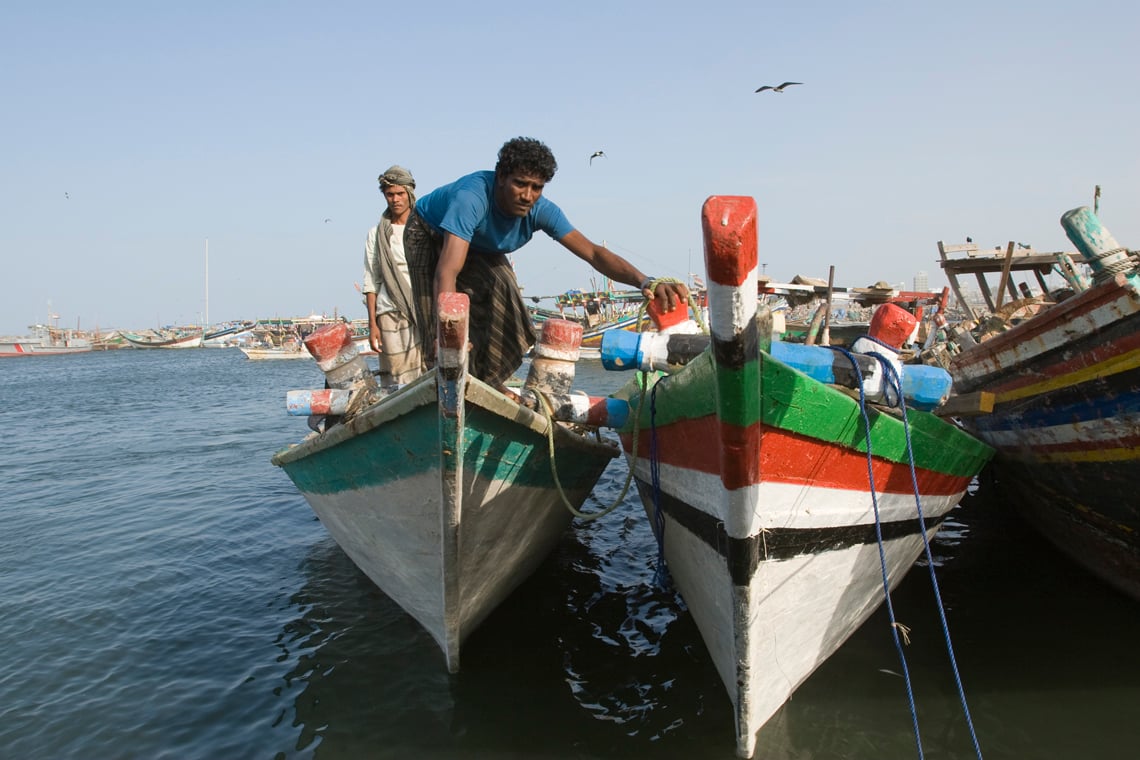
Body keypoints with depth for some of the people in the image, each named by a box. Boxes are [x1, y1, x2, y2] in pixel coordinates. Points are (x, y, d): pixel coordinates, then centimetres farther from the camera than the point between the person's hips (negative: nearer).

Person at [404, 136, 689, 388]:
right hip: (430, 238, -5)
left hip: (480, 248, 5)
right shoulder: (472, 197, -45)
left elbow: (592, 252, -32)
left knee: (510, 329, -5)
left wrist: (645, 282, -48)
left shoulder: (540, 210, -28)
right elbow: (447, 272, -54)